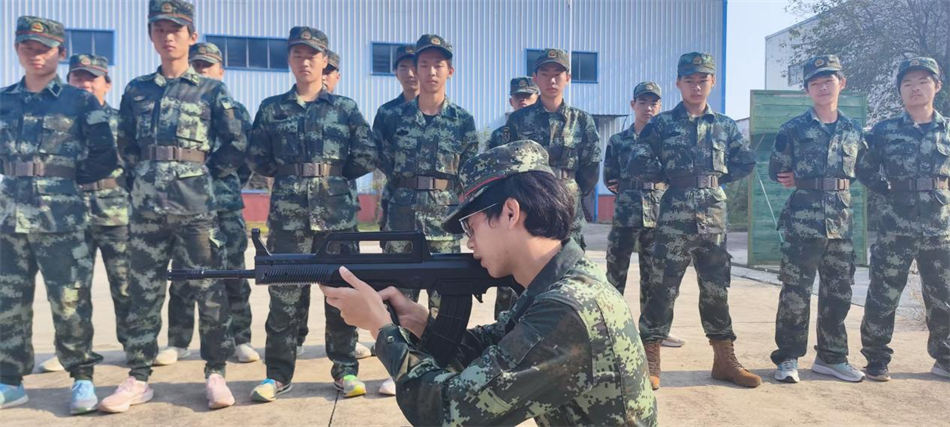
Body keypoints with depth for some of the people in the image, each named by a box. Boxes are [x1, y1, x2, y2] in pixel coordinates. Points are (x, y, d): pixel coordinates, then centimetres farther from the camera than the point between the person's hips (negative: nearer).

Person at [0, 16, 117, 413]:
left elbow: (106, 157, 1)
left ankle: (82, 377, 9)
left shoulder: (81, 101, 4)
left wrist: (67, 179, -1)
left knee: (69, 301, -2)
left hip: (60, 216, -4)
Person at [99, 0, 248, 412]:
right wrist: (146, 174, 9)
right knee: (143, 293, 7)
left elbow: (236, 145, 1)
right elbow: (126, 145, 19)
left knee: (209, 291, 1)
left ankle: (215, 373, 11)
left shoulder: (212, 91, 3)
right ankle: (138, 378, 16)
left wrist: (204, 174, 2)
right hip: (146, 206, 3)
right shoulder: (136, 90, 12)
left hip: (195, 207, -3)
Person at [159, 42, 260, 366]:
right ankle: (178, 342, 15)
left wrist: (234, 183, 4)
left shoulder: (234, 110, 11)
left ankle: (241, 340, 10)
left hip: (227, 205, 0)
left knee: (233, 273, 2)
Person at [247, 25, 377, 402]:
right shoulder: (271, 109, 10)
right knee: (285, 296, 3)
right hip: (288, 215, 1)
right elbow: (258, 160, 11)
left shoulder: (346, 108, 7)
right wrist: (289, 175, 5)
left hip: (338, 214, 0)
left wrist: (335, 176, 2)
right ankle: (278, 373, 14)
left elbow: (367, 157, 2)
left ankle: (344, 370, 16)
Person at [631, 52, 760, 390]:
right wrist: (671, 176, -1)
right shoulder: (662, 124, 2)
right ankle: (650, 362, 4)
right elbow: (638, 165, -4)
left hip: (714, 216, 4)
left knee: (717, 288, 10)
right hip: (675, 215, -4)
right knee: (663, 287, -3)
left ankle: (725, 360, 21)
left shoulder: (725, 126, 12)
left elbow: (747, 163, 18)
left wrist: (718, 178, 8)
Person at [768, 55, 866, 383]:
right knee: (795, 292, -2)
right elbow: (776, 173, 3)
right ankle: (788, 358, 8)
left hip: (841, 220, 4)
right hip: (803, 220, -4)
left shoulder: (853, 131, 11)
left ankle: (831, 357, 23)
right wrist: (806, 182, -1)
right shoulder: (793, 129, 0)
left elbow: (862, 172, 17)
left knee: (838, 292, 9)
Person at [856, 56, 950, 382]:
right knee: (883, 296, 0)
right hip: (895, 227, -2)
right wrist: (889, 191, 1)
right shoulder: (885, 131, 1)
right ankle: (876, 360, 11)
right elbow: (864, 169, 8)